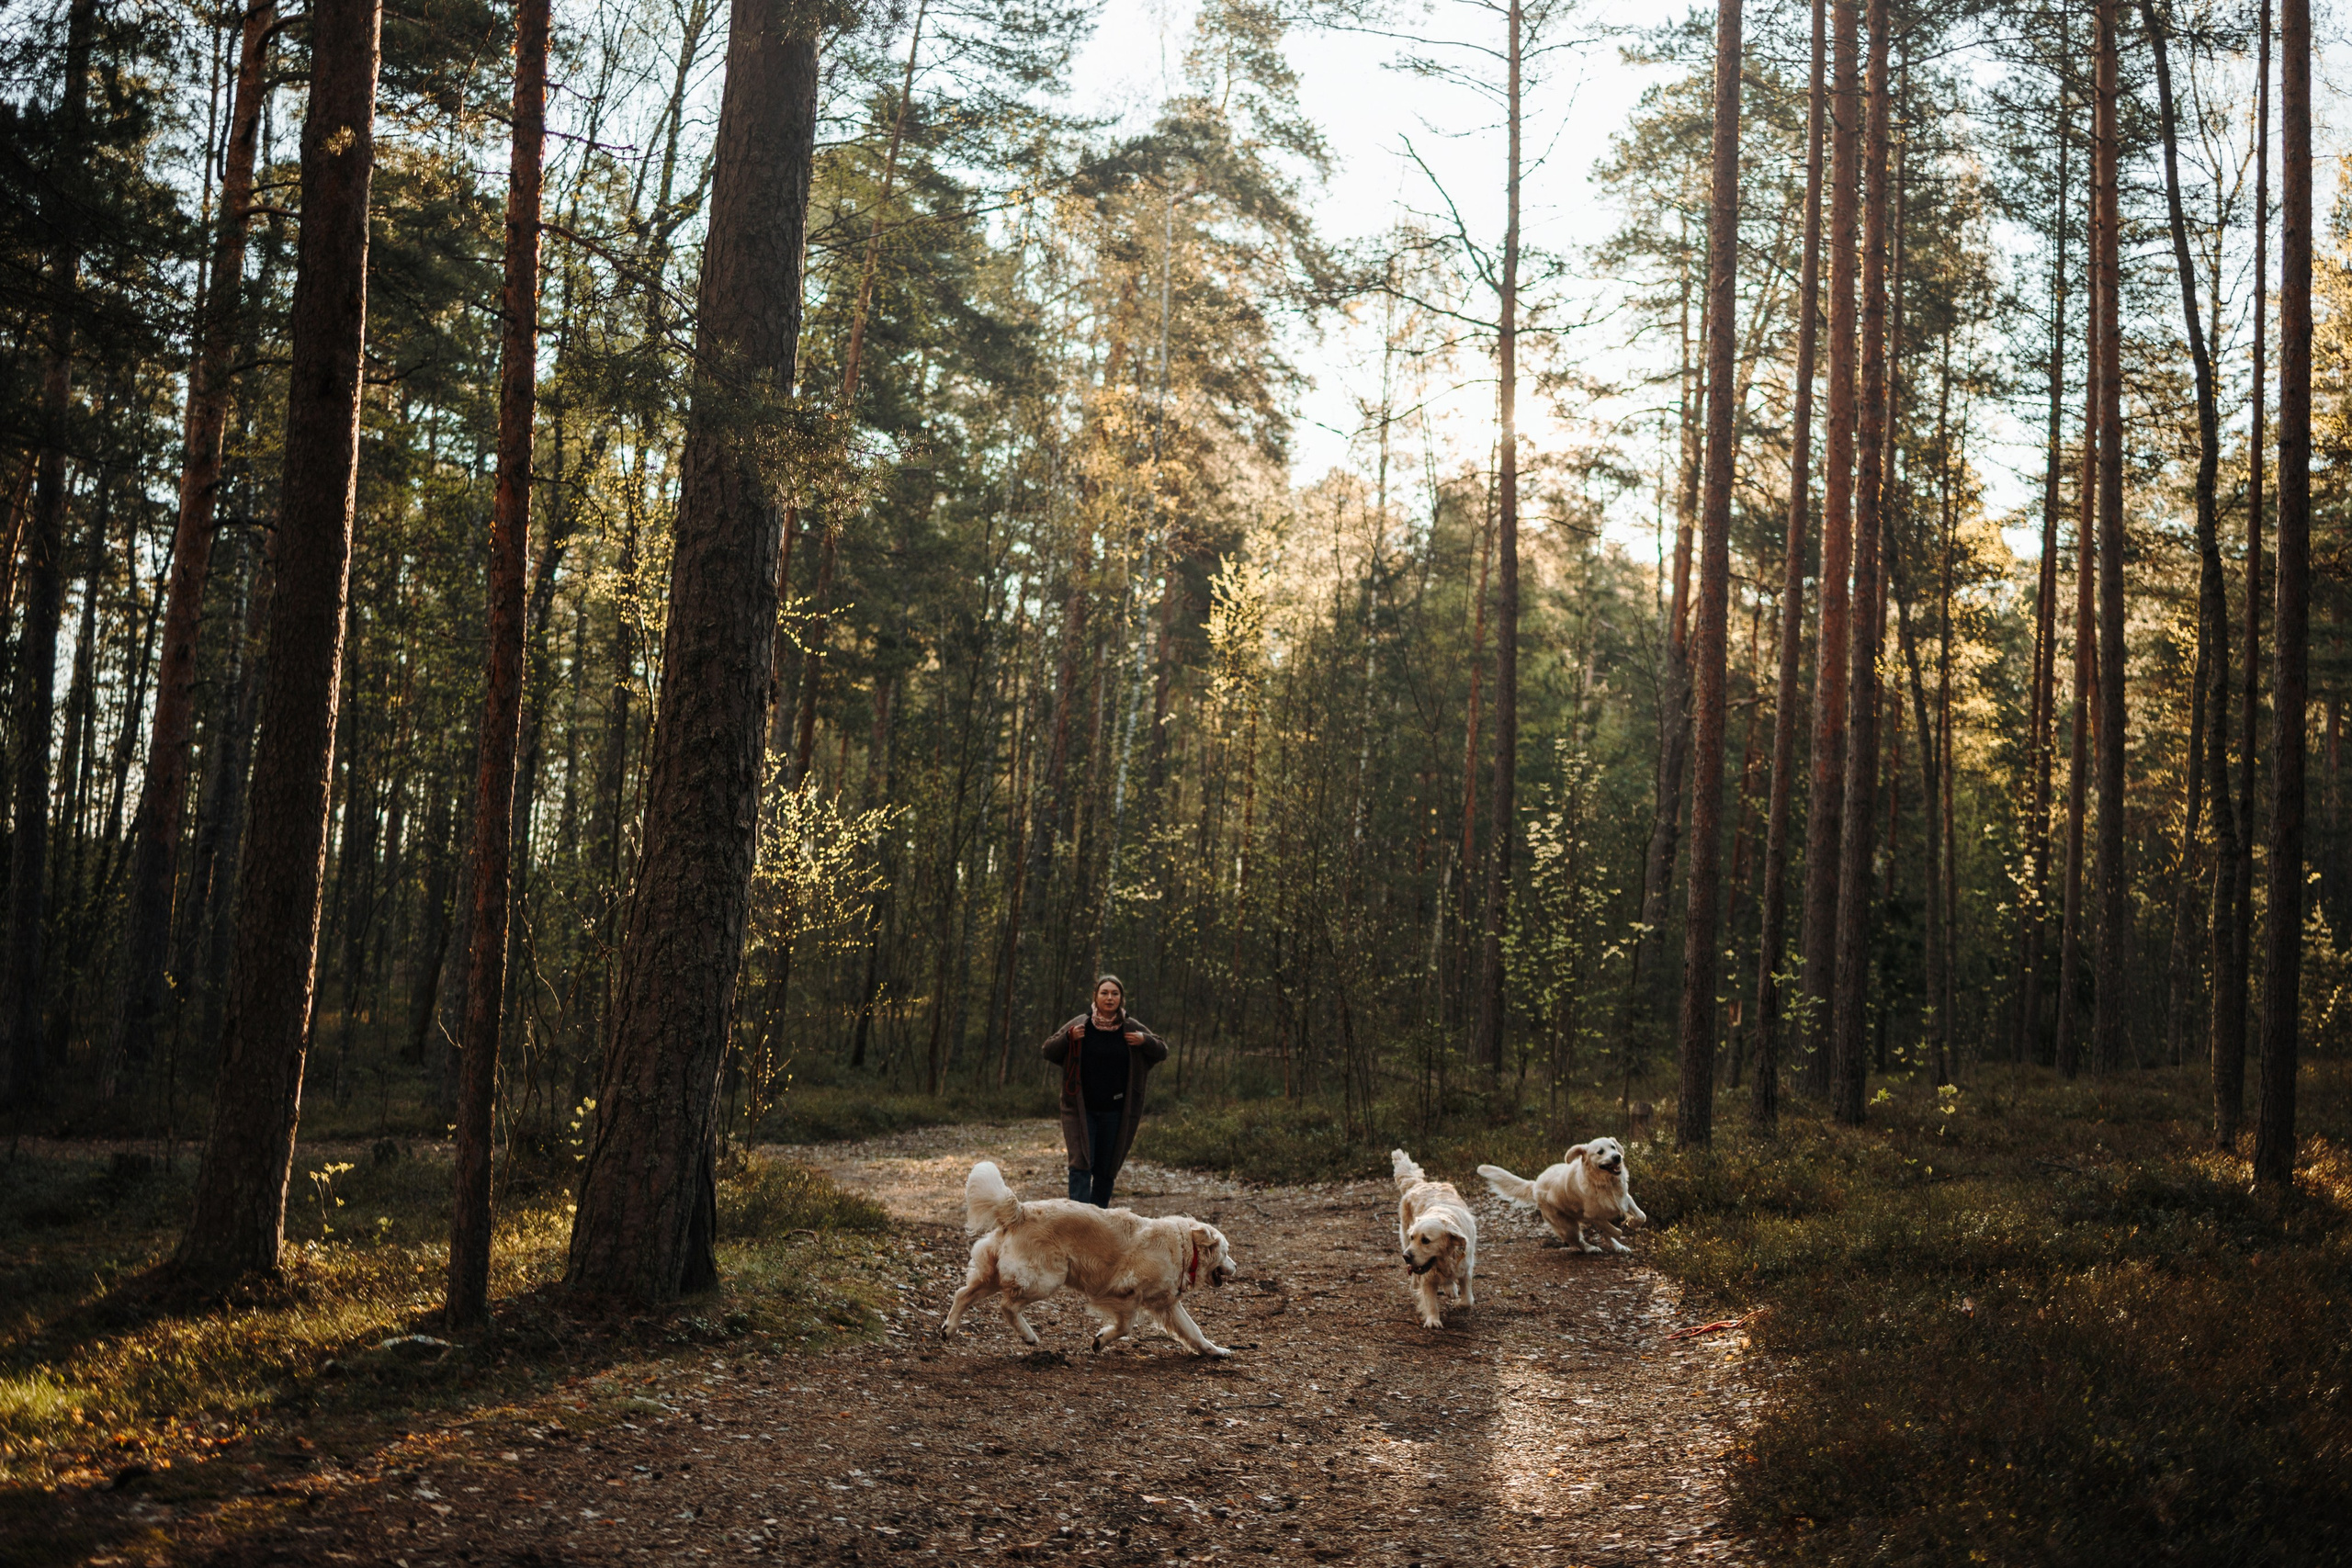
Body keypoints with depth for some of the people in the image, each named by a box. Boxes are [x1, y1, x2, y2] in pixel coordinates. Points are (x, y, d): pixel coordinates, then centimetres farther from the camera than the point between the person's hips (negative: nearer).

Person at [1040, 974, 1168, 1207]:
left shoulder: (1131, 1028, 0)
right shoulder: (1080, 1024, -4)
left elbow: (1162, 1052, 8)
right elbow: (1048, 1051, 2)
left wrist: (1145, 1041, -13)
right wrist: (1068, 1037, -18)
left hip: (1115, 1113, 2)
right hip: (1081, 1110, -2)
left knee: (1107, 1169, 8)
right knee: (1081, 1164, -11)